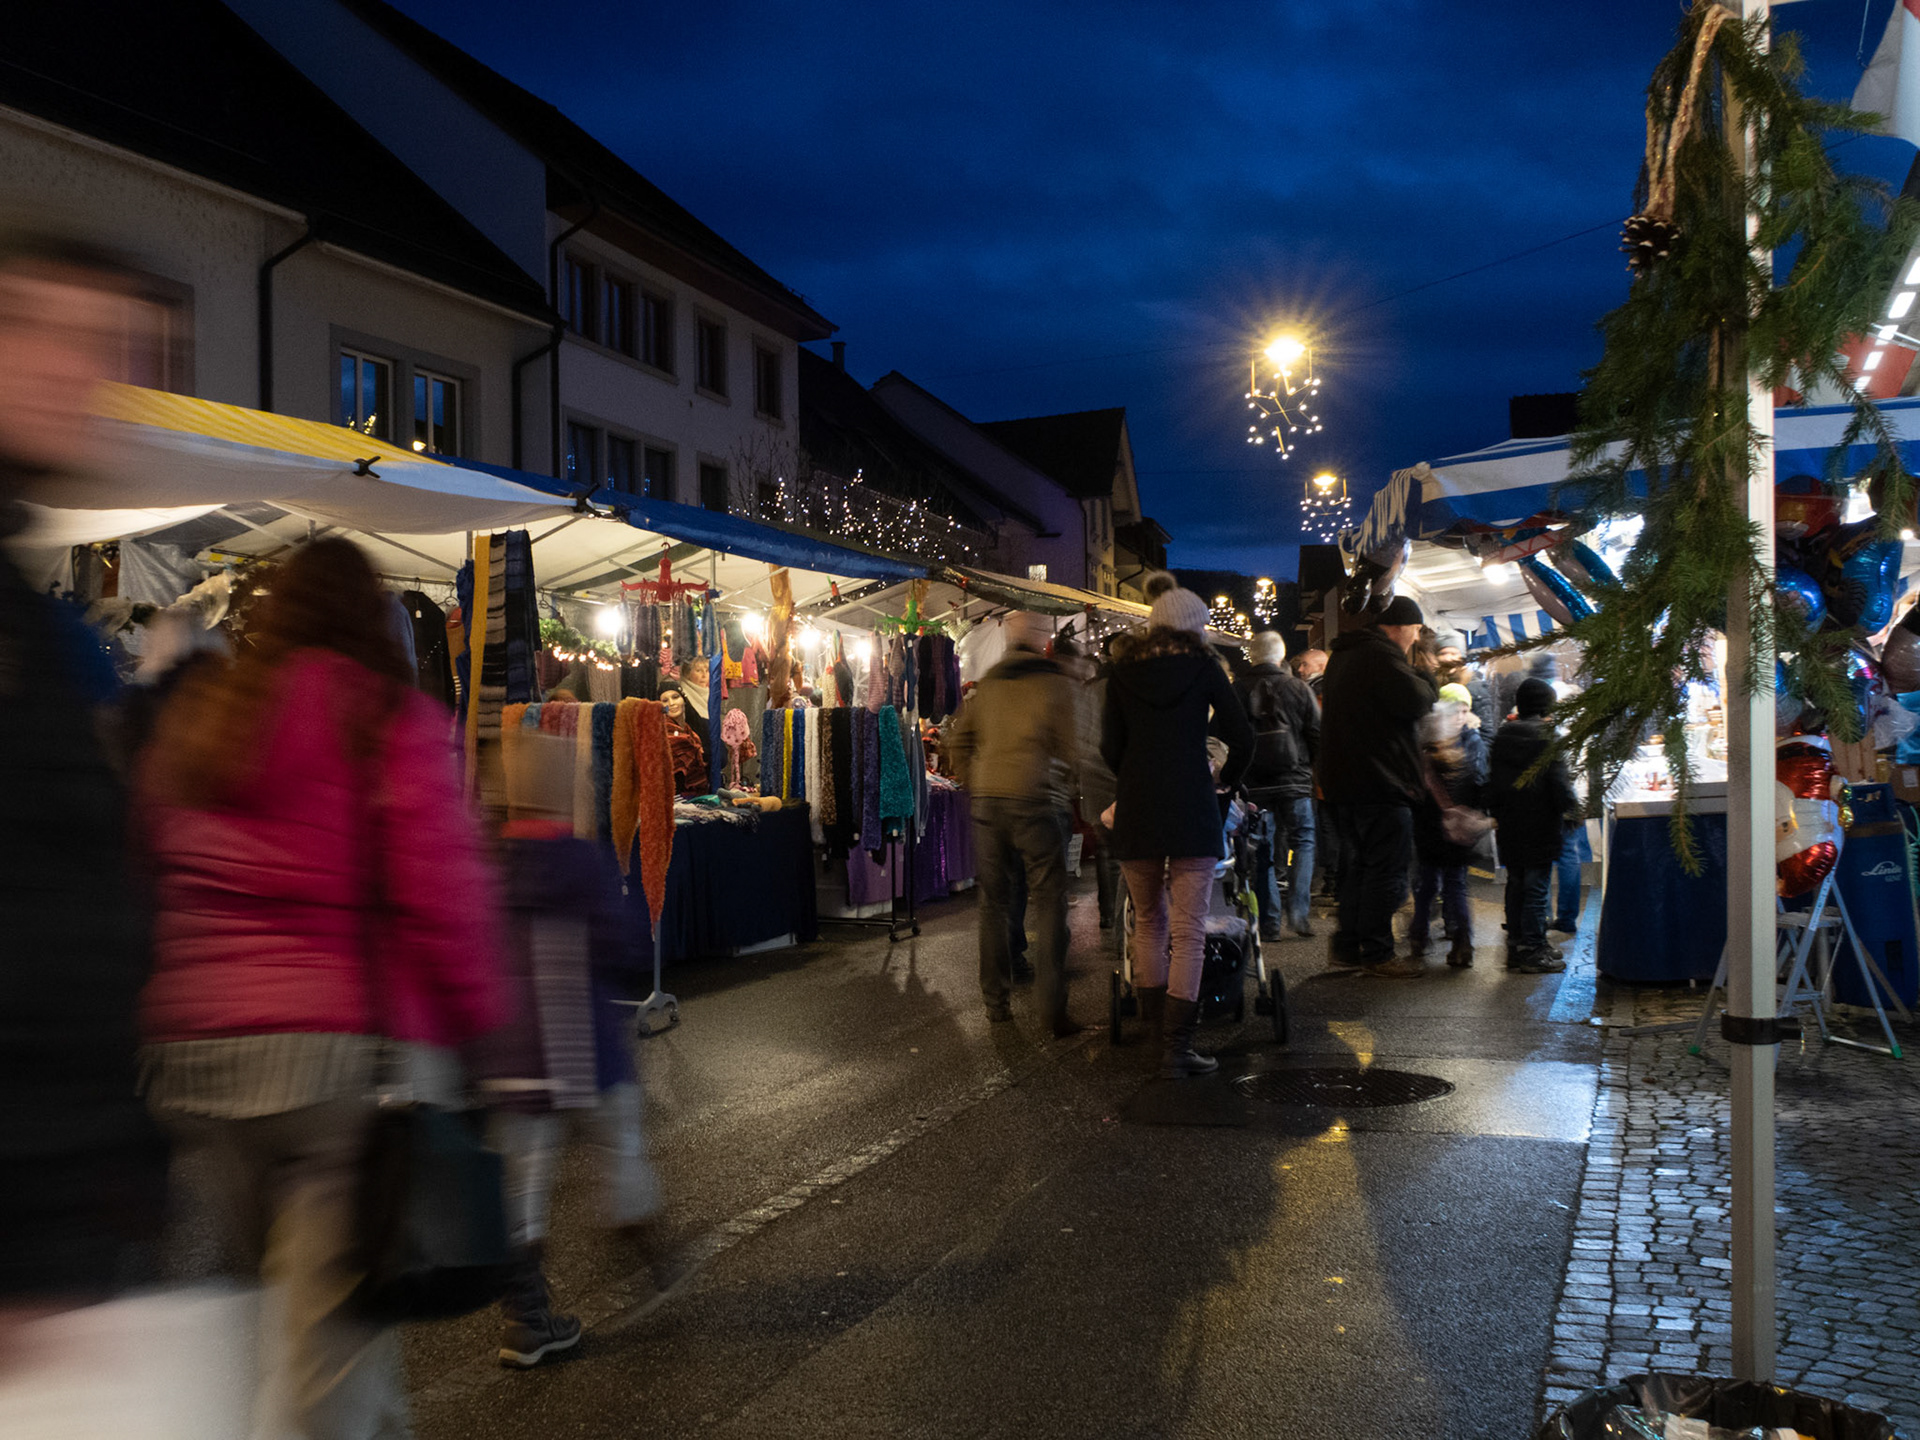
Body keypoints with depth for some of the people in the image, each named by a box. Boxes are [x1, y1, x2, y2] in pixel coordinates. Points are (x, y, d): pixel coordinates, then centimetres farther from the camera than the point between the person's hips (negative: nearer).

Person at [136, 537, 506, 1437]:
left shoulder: (190, 719, 13)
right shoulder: (392, 719, -3)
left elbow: (140, 881, 14)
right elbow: (440, 894, -10)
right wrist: (474, 1020, -1)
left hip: (193, 1055, 5)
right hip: (350, 1044, -5)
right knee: (336, 1323, 0)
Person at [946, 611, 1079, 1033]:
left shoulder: (987, 683, 11)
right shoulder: (1054, 681, -3)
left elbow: (958, 740, 13)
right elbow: (1067, 745, -6)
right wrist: (1060, 781, 11)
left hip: (987, 800, 5)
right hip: (1035, 800, -5)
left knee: (993, 903, 13)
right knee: (1049, 904, 0)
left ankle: (995, 1001, 19)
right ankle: (1053, 1011, -3)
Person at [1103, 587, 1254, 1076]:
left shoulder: (1123, 674, 8)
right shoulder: (1203, 670, 2)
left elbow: (1111, 748, 7)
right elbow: (1242, 738, 1)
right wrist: (1227, 779, 19)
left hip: (1135, 812, 3)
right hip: (1192, 810, -3)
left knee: (1148, 922, 16)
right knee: (1188, 931, -2)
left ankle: (1156, 1030, 19)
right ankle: (1176, 1046, -6)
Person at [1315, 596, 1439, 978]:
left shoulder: (1343, 656, 19)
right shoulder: (1381, 655, -14)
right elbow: (1416, 700, -24)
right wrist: (1431, 682, -3)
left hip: (1343, 782, 10)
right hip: (1379, 784, -10)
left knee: (1360, 865, 17)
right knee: (1387, 869, -4)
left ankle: (1347, 945, 21)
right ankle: (1376, 953, -1)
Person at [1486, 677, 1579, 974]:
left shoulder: (1502, 736, 6)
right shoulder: (1547, 736, -12)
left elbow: (1492, 781, 10)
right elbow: (1559, 781, -13)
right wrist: (1573, 807, 3)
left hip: (1510, 827, 6)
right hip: (1540, 827, -6)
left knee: (1515, 886, 14)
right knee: (1537, 888, -2)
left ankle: (1516, 945, 19)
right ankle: (1533, 951, 1)